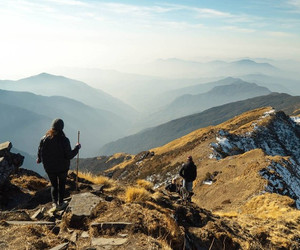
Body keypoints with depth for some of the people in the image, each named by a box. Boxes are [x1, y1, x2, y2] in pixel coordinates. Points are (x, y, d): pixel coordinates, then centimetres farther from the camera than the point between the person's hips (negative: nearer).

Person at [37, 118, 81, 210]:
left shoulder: (44, 139, -12)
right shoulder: (64, 140, -22)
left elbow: (40, 153, -1)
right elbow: (69, 156, -19)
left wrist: (39, 160, 21)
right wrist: (77, 148, -5)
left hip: (49, 168, 2)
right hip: (62, 168, -2)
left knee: (53, 185, 22)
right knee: (61, 185, 19)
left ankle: (55, 203, 16)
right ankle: (60, 203, 27)